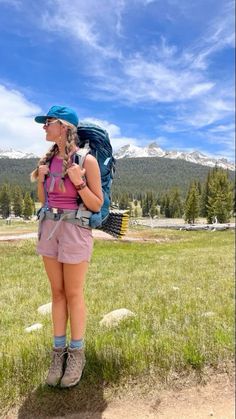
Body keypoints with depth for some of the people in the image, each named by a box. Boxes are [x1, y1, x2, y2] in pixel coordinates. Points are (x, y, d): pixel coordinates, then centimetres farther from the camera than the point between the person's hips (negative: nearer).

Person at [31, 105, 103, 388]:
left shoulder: (87, 160, -11)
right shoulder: (48, 158, 7)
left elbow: (96, 206, -9)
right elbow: (44, 200, 13)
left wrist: (78, 182, -22)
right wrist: (41, 179, -4)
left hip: (76, 230, -5)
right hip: (49, 227, 6)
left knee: (73, 294, 4)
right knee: (57, 292, 12)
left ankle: (76, 354, 24)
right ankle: (59, 351, 27)